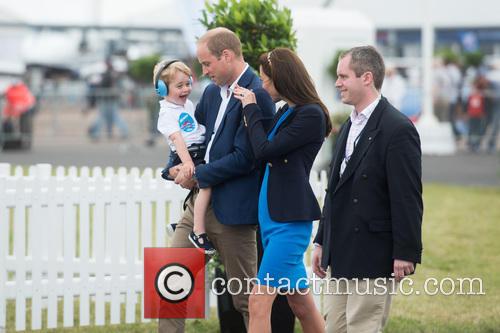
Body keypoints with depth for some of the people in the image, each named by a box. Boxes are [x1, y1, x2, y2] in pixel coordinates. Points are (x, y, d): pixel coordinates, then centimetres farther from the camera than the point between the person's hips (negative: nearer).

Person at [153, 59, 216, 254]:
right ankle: (198, 232, -25)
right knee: (207, 183, -27)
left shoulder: (188, 105, 17)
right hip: (185, 157, -9)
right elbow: (176, 138, -21)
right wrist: (187, 162, -32)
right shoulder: (167, 113, -9)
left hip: (202, 153, 9)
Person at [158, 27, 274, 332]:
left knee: (246, 298, 2)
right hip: (200, 198, 8)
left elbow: (244, 158, -20)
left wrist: (197, 176, -11)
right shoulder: (213, 91, 11)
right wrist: (180, 167, 5)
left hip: (232, 206, -8)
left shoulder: (257, 95, -16)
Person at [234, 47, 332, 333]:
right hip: (272, 217, 9)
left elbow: (265, 151, -16)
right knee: (301, 303, 14)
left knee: (260, 300, -13)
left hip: (291, 221, -9)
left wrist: (252, 109, -4)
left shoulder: (311, 115, -13)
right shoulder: (286, 112, 14)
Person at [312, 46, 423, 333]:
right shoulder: (350, 126, 15)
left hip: (372, 258, -9)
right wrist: (322, 242, 19)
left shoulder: (397, 129, -14)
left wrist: (406, 253, -19)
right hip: (342, 256, 9)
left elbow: (408, 198, -17)